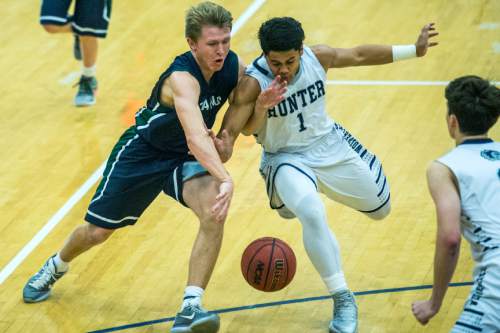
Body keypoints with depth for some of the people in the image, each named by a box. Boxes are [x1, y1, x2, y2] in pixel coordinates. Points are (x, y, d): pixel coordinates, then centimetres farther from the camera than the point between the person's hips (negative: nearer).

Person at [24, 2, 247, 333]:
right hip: (143, 151, -4)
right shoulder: (182, 79, -36)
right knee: (97, 231, 12)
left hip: (185, 157, 4)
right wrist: (225, 179, -66)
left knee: (214, 214, -28)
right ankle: (55, 267, 48)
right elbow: (196, 138, -52)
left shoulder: (234, 67, -16)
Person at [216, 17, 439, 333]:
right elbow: (229, 134, -30)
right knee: (313, 216, -34)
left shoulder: (318, 57, -15)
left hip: (329, 143, 5)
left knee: (381, 209, 17)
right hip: (287, 158, -5)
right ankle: (343, 301, -18)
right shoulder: (253, 83, -28)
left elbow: (359, 55, 3)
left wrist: (414, 50, 8)